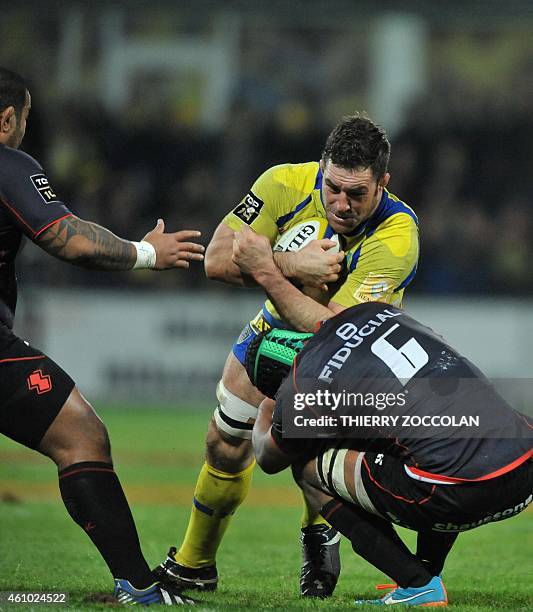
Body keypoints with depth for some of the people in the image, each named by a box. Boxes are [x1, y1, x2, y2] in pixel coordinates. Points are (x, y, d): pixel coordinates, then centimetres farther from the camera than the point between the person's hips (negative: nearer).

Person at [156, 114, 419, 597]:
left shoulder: (397, 235, -36)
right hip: (280, 327, 3)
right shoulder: (287, 184, -26)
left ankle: (319, 535, 5)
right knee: (227, 446, 4)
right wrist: (293, 265, -40)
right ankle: (195, 564, 27)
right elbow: (218, 258, -27)